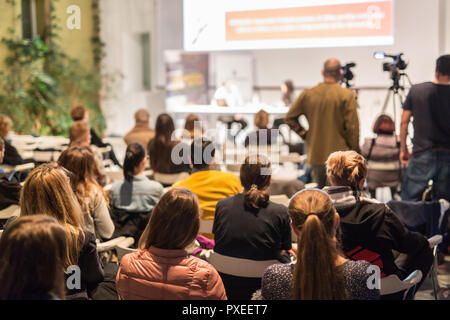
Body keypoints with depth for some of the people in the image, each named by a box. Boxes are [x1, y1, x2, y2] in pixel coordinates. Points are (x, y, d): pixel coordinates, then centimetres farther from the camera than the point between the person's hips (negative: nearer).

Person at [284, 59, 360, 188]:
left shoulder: (307, 94, 2)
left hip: (315, 155, 4)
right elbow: (352, 127, -10)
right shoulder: (347, 96, -8)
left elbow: (289, 118, 6)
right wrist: (355, 151, 0)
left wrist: (305, 134, 10)